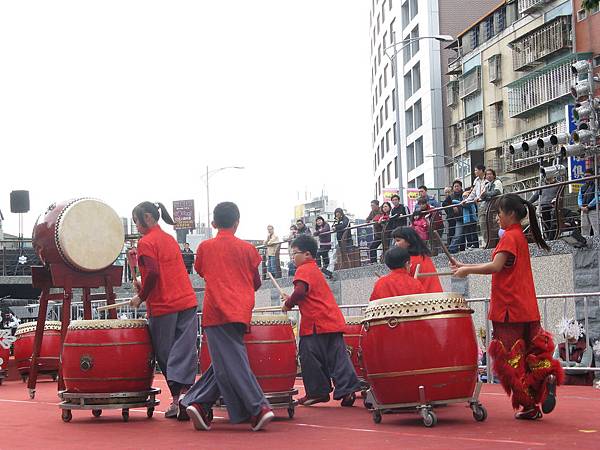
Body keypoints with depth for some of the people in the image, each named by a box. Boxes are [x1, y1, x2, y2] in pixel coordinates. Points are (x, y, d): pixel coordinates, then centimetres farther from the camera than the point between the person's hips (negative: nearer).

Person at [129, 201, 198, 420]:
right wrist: (145, 286, 17)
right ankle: (184, 391, -20)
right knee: (185, 352, -2)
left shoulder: (146, 242, -7)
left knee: (165, 355, 6)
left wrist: (141, 297, -7)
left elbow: (153, 273, -18)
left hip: (162, 307, -6)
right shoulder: (170, 239, 18)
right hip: (187, 301, 6)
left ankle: (177, 397, 7)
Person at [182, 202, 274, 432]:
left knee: (230, 363, -4)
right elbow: (256, 283, 14)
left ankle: (258, 409, -12)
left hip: (216, 311, 0)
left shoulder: (205, 247, 8)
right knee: (226, 363, 7)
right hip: (241, 311, 1)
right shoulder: (247, 248, 7)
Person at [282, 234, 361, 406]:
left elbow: (300, 291, -22)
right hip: (333, 321, 9)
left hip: (316, 323, -9)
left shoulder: (303, 270, -6)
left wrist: (288, 304, -6)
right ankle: (347, 389, -4)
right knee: (337, 356, 3)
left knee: (310, 357, 0)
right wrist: (292, 300, 22)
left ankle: (317, 392, 6)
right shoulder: (315, 269, 25)